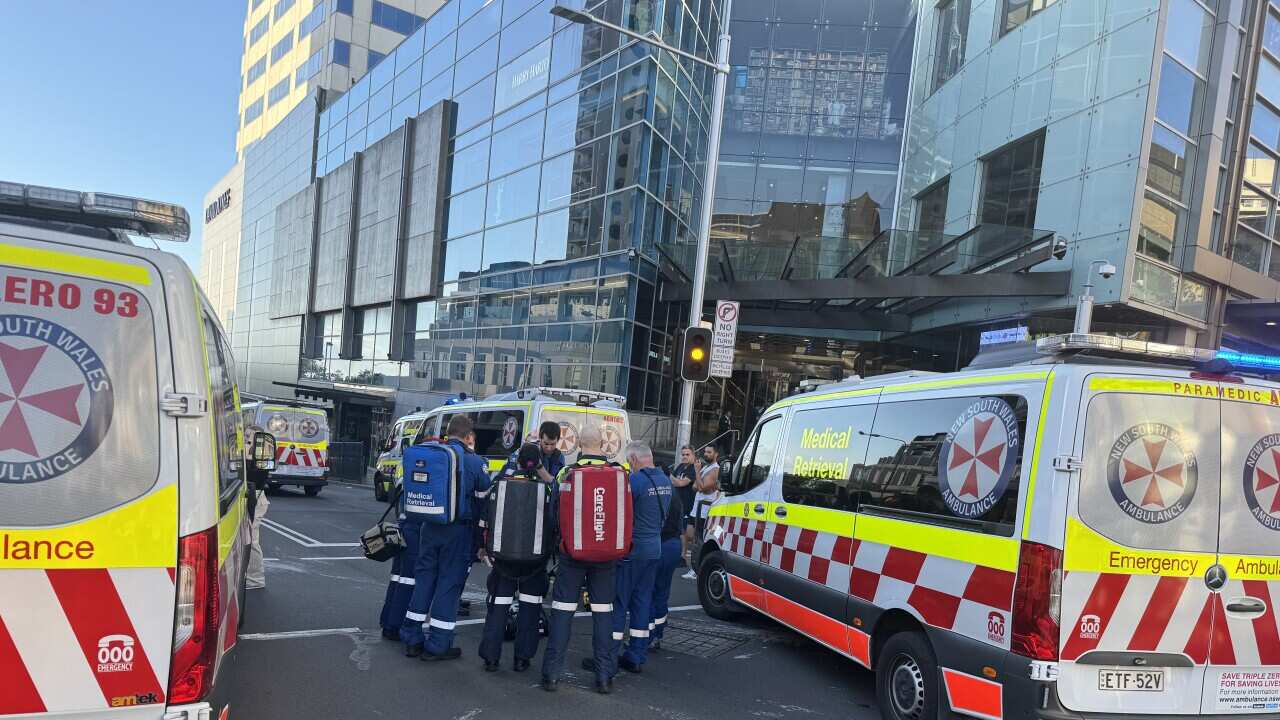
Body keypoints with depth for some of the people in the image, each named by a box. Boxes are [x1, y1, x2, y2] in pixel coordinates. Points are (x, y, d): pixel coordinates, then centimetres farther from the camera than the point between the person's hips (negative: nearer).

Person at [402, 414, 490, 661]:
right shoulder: (474, 461, -10)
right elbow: (486, 497, -3)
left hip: (430, 527, 5)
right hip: (459, 529, -5)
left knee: (424, 578, 14)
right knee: (450, 583, 3)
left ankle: (412, 639, 20)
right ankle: (437, 645, 9)